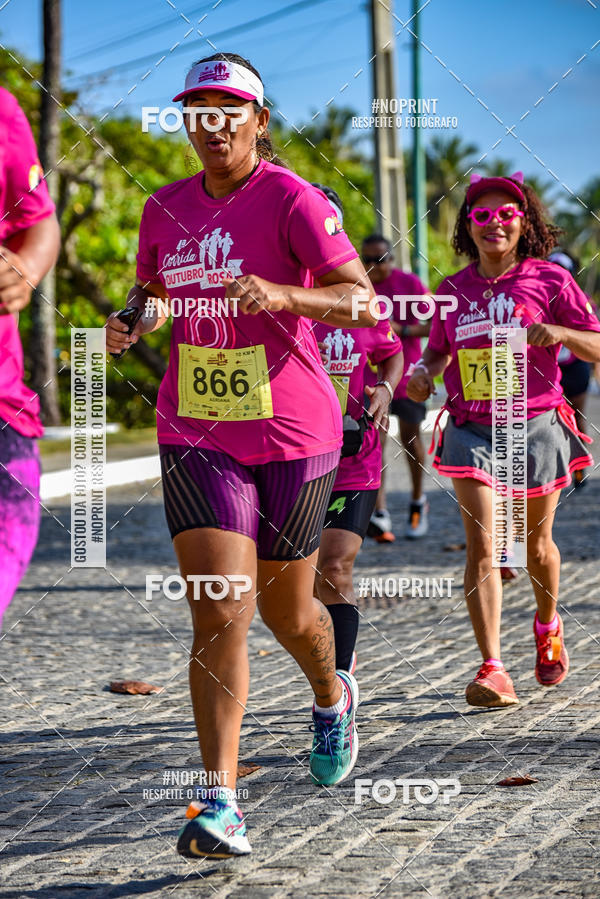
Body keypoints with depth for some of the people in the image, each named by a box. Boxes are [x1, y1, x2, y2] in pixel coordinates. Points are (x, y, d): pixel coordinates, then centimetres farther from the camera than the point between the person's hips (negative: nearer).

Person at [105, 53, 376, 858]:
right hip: (197, 437, 2)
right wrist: (132, 322, 2)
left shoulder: (293, 200, -9)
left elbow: (364, 303, -18)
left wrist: (282, 294, -35)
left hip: (293, 435, -2)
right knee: (219, 616, -13)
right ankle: (222, 805, -13)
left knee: (287, 612, 14)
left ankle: (333, 699, 49)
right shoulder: (165, 209, 6)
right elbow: (149, 286, 25)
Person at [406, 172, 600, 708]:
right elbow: (440, 348, 22)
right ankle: (492, 669, -16)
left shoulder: (550, 280, -2)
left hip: (536, 426, -1)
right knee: (481, 545, -13)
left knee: (535, 544, 14)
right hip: (471, 429, 1)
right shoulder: (453, 291, 6)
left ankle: (547, 625, 45)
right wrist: (423, 372, 1)